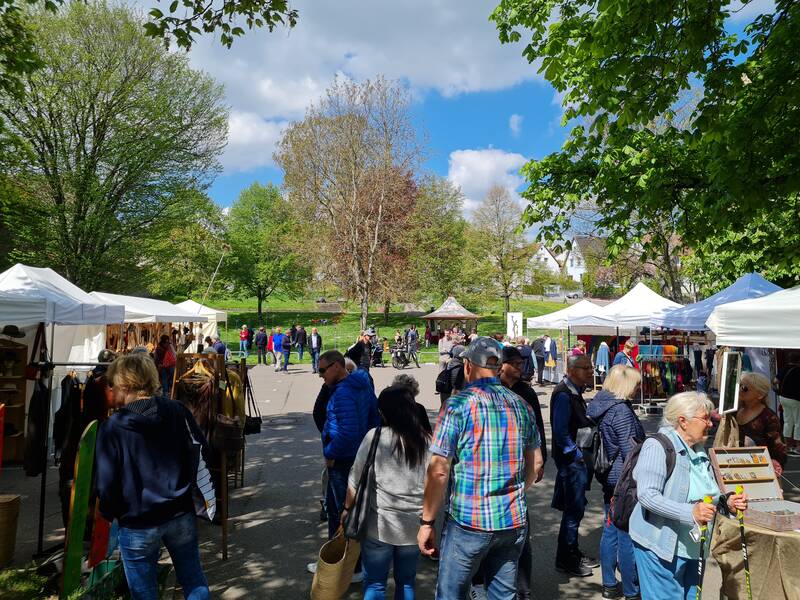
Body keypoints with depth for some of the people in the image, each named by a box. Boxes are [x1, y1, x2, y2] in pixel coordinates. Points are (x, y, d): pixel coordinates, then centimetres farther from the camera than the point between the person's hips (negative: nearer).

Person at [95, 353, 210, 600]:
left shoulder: (112, 427, -14)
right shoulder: (178, 411, -7)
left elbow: (106, 483, -9)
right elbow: (201, 453, 1)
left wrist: (110, 513, 10)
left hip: (137, 524, -2)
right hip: (181, 515, 3)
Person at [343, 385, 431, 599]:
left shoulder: (374, 436, -12)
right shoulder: (428, 441, -5)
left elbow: (355, 480, -5)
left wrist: (347, 508, 10)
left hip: (379, 525, -2)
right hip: (414, 526, 3)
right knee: (406, 582, 20)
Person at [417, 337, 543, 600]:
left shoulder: (458, 405, -12)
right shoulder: (521, 405, 4)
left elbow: (438, 471, -14)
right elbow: (535, 463, 13)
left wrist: (426, 522, -5)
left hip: (469, 522, -5)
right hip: (515, 522, 5)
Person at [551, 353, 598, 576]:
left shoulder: (575, 392, 11)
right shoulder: (563, 394, -19)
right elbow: (561, 432, -23)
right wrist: (577, 454, -15)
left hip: (578, 459, 9)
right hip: (571, 459, -9)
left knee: (576, 507, 17)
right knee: (574, 509, -2)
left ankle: (573, 552, 31)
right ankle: (565, 560, 12)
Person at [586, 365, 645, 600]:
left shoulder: (599, 404, 9)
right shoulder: (621, 410, -19)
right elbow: (629, 451, -18)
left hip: (608, 479, 9)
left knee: (610, 532, 16)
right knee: (627, 537, 1)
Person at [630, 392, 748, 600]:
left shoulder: (699, 450, 12)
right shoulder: (657, 446, -17)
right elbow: (647, 495, -26)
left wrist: (726, 503, 3)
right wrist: (690, 513, -33)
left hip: (694, 549, 9)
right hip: (661, 548, -9)